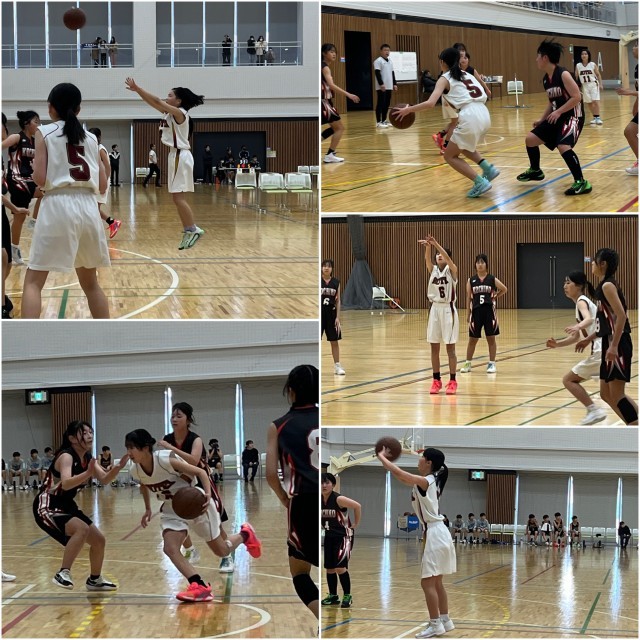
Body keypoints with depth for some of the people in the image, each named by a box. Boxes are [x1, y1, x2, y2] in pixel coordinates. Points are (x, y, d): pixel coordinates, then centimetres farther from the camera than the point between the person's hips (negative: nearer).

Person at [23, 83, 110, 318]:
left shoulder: (44, 133, 2)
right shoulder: (91, 138, 15)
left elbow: (40, 179, -6)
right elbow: (102, 186, 13)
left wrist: (34, 167, 15)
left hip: (58, 205, -4)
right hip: (88, 207, 4)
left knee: (33, 281, 0)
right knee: (90, 282, 20)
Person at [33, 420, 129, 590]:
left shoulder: (87, 458, 4)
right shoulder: (66, 456, -22)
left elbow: (104, 479, -7)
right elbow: (66, 483, -39)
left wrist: (118, 467, -26)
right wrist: (87, 474, -53)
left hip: (66, 507, 9)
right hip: (47, 507, -9)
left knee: (99, 540, 12)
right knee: (82, 529, -32)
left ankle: (94, 580, 34)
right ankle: (63, 573, -26)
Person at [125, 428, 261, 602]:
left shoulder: (166, 460, -31)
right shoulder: (136, 471, -12)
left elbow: (200, 472, -25)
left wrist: (208, 494, -40)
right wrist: (148, 509, 12)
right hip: (172, 509, 6)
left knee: (221, 551, 8)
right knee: (169, 549, -18)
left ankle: (245, 535, 40)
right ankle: (200, 587, -16)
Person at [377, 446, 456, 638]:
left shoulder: (425, 481, -15)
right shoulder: (430, 481, 12)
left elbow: (398, 473, -21)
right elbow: (402, 477, 23)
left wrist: (381, 456, -6)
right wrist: (388, 459, 16)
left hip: (435, 535, -10)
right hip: (439, 533, 10)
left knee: (427, 583, -6)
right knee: (436, 582, 16)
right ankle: (445, 621, 21)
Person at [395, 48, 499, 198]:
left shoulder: (445, 79, 3)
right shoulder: (466, 74, 23)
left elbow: (430, 103, -11)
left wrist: (408, 110, -2)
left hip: (470, 118, -7)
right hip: (484, 114, 7)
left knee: (450, 156, 10)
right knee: (461, 146, 33)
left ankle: (480, 182, -4)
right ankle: (488, 169, 19)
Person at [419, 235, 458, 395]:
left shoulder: (451, 270, -3)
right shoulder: (432, 270, 6)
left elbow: (448, 258, -23)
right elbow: (427, 259, -15)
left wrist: (436, 244, -36)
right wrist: (428, 247, -36)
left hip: (448, 310, -4)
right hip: (435, 309, 4)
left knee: (450, 347, -1)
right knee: (434, 347, 6)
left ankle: (452, 381, 3)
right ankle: (436, 380, 14)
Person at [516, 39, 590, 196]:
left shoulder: (563, 74, -20)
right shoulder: (546, 79, 7)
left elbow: (577, 97, -24)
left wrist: (558, 112, -25)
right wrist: (542, 118, 10)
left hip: (572, 116, -9)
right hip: (557, 116, 9)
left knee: (563, 146, -29)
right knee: (530, 139, 9)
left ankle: (581, 183, -21)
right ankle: (535, 171, 33)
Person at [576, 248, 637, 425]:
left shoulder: (607, 286, -14)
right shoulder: (605, 286, 15)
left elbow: (621, 316, -23)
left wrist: (614, 346, -27)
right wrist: (589, 339, 25)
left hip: (617, 344, -10)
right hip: (610, 344, 10)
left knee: (616, 395, -8)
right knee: (607, 394, 14)